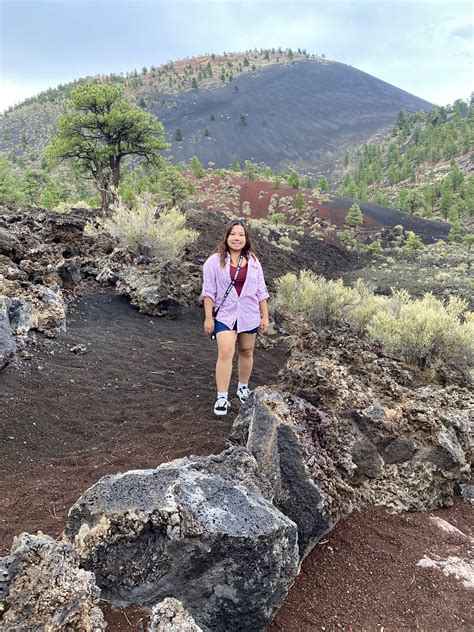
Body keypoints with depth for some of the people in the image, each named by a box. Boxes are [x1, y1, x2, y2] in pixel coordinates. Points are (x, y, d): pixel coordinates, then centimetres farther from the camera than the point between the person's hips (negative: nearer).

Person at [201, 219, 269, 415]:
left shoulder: (253, 262, 5)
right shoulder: (215, 261, -5)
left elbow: (261, 292, 7)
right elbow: (209, 291, -5)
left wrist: (265, 317, 5)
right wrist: (208, 318, -9)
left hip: (249, 316, 4)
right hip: (225, 315, -3)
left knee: (246, 352, 14)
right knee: (225, 353, -13)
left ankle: (243, 387, 33)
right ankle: (222, 398, -7)